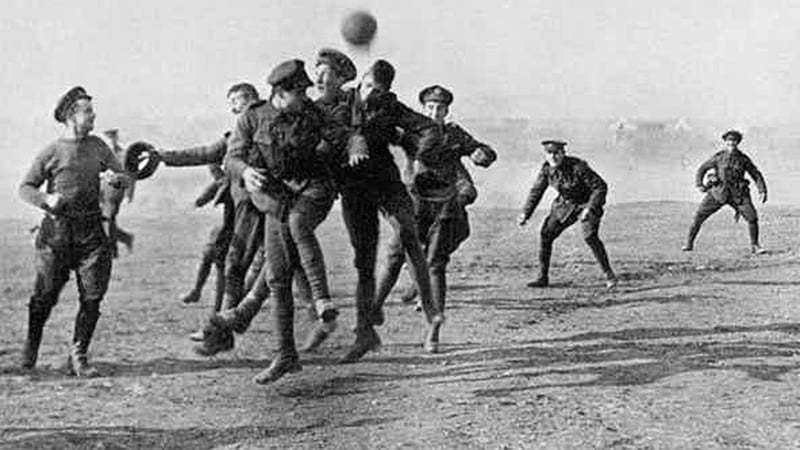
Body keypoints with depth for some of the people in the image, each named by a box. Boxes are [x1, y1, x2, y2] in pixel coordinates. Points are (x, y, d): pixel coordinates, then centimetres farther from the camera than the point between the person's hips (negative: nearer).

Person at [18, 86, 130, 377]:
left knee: (92, 298, -3)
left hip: (90, 232, 3)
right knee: (45, 295, 2)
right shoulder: (51, 153, -2)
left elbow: (123, 176, 15)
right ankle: (31, 345, 28)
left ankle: (78, 357, 7)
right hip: (56, 232, -3)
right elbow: (25, 188, 3)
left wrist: (118, 179, -9)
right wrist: (46, 199, -16)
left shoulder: (97, 146, 9)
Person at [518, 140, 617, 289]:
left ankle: (609, 274, -13)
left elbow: (600, 187, -26)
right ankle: (543, 278, 8)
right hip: (566, 205, 6)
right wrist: (525, 213, -2)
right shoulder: (547, 168, -13)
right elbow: (536, 191, 2)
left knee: (590, 236, -27)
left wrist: (589, 209, -35)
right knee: (546, 235, -3)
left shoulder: (578, 166, -30)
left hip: (588, 204, -6)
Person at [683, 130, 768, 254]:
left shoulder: (744, 159, 0)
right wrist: (699, 184, -7)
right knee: (699, 215, -8)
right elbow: (702, 169, 7)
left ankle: (754, 245, 7)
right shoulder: (719, 157, -2)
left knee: (752, 217, -12)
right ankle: (689, 243, 7)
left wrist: (762, 191, -5)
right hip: (719, 192, 0)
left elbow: (756, 175, 7)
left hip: (738, 194, 0)